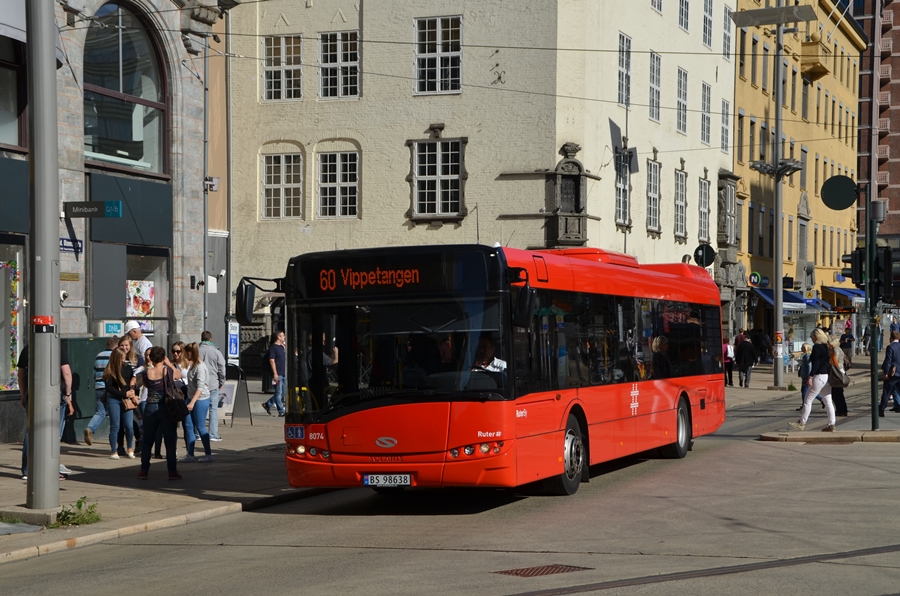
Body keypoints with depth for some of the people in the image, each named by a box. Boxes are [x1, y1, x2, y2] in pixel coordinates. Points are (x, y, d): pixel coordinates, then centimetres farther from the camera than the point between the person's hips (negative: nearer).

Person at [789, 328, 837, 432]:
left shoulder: (816, 347, -12)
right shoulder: (826, 346, 13)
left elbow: (816, 363, -19)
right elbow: (829, 361, 16)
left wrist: (810, 377, -20)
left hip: (819, 376, -9)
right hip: (827, 376, 9)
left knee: (808, 399, -1)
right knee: (828, 401, 9)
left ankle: (802, 423, 3)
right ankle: (831, 425, 7)